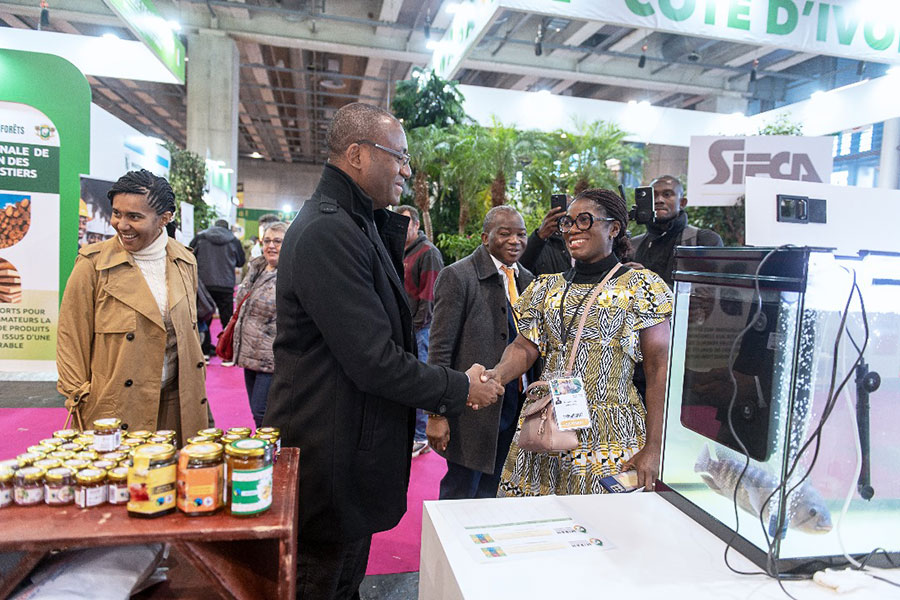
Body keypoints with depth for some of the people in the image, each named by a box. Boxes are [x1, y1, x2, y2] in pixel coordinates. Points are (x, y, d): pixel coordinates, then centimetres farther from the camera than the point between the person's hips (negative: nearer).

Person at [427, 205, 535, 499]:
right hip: (473, 409, -6)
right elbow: (440, 350, -14)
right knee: (461, 495, 9)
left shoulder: (526, 279, 8)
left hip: (515, 407, 6)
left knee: (491, 492, 20)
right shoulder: (458, 276, -12)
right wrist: (437, 414, -16)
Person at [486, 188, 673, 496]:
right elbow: (525, 347, 4)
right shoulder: (547, 288, 12)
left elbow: (659, 370, -5)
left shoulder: (640, 286, -1)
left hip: (610, 438, -3)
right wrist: (497, 375, -18)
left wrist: (653, 449, -11)